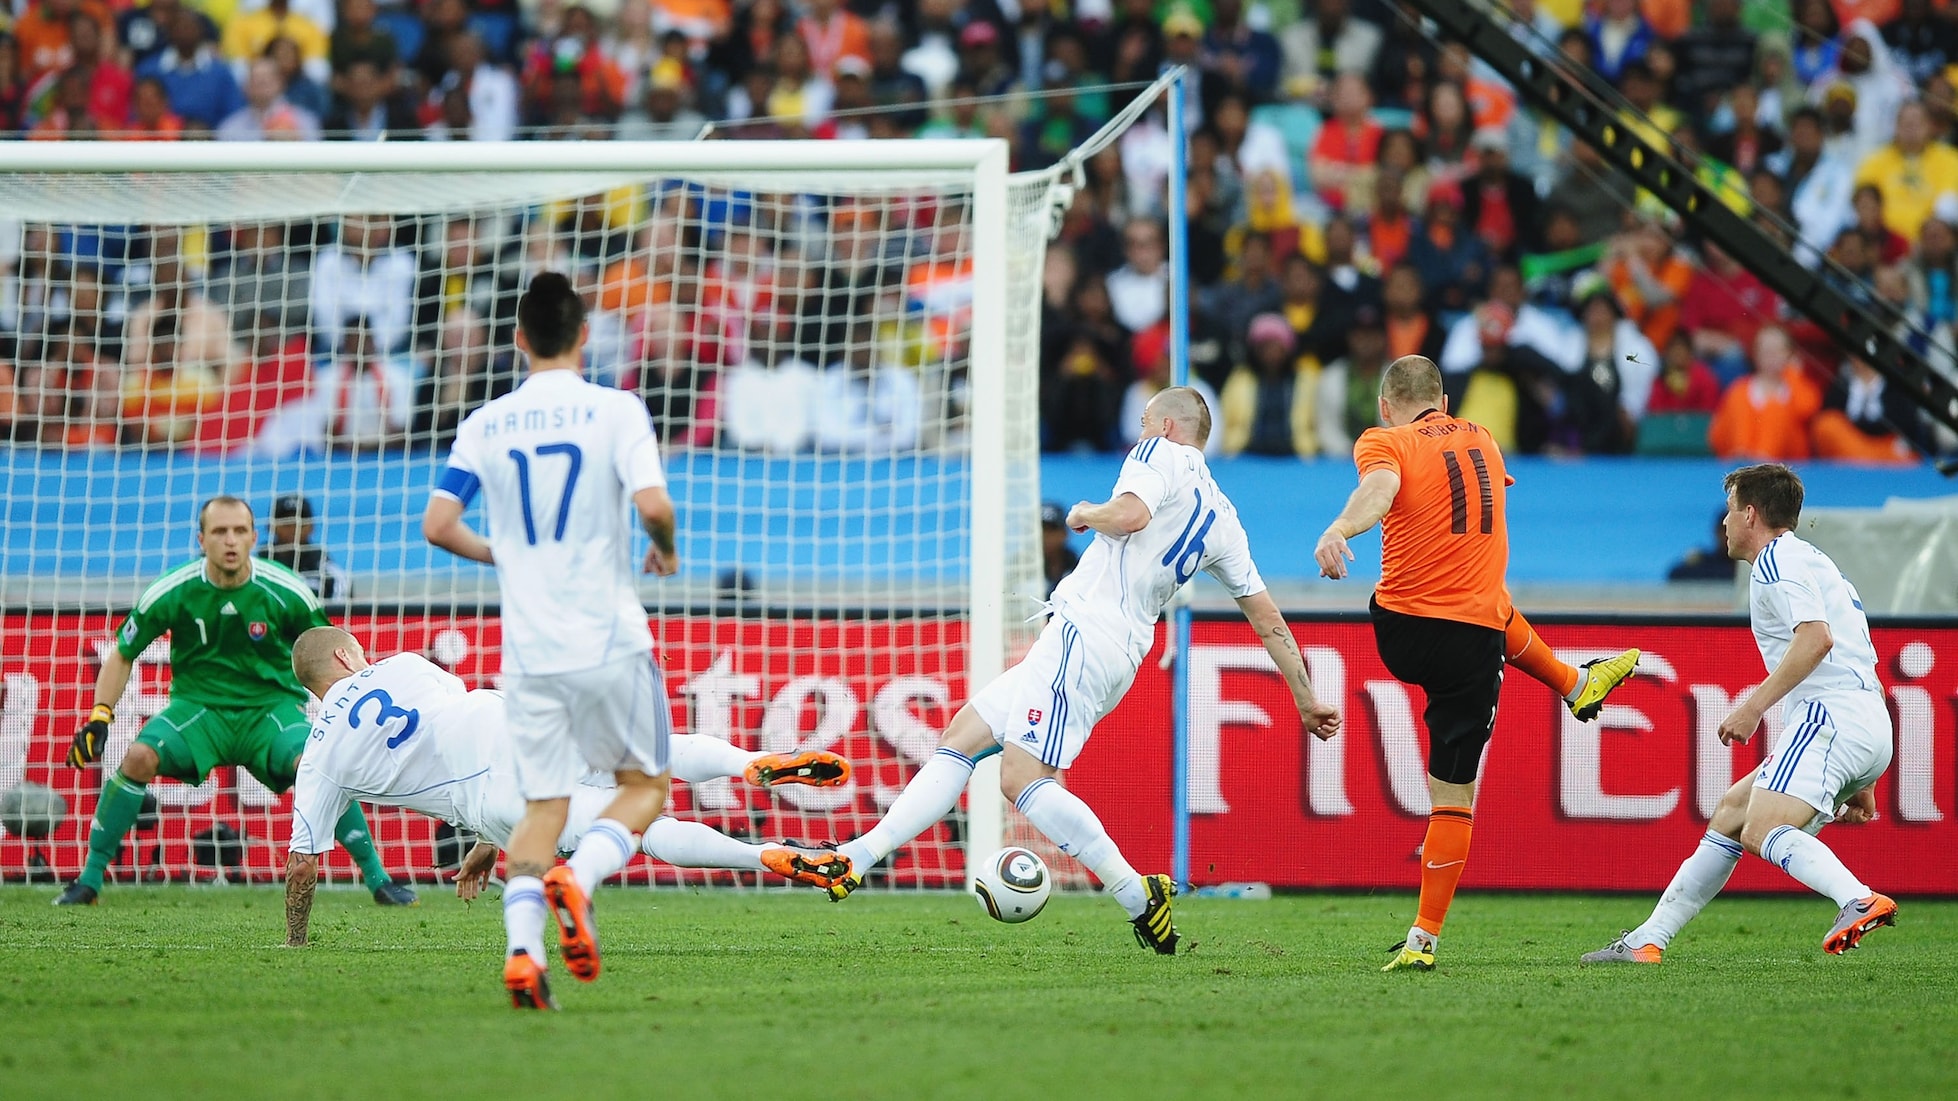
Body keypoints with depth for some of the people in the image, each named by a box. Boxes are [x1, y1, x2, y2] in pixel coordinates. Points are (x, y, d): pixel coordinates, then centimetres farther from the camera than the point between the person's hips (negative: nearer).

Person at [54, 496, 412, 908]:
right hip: (197, 704, 1)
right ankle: (91, 878, -11)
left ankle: (377, 877, -14)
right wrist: (99, 717, -9)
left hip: (273, 704, -1)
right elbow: (122, 656, 2)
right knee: (139, 757, -26)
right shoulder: (171, 592, -11)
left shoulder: (286, 592, -12)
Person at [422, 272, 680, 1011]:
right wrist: (666, 550, 6)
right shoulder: (615, 411, -5)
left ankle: (521, 945, -14)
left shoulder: (485, 424, 5)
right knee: (644, 784, 13)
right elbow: (651, 504, -17)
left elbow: (437, 525, 3)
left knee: (543, 804, 7)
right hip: (608, 637, -3)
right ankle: (577, 877, -15)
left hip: (528, 645, 3)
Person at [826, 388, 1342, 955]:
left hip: (1085, 630, -10)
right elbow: (1268, 619, 20)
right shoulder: (1221, 519, 21)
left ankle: (1138, 895, -18)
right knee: (959, 739, 10)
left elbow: (1129, 514, -22)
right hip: (1121, 654, 10)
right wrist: (1306, 700, 25)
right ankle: (859, 858, 4)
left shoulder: (1163, 454, -1)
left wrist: (1086, 514, 0)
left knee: (1023, 779, -18)